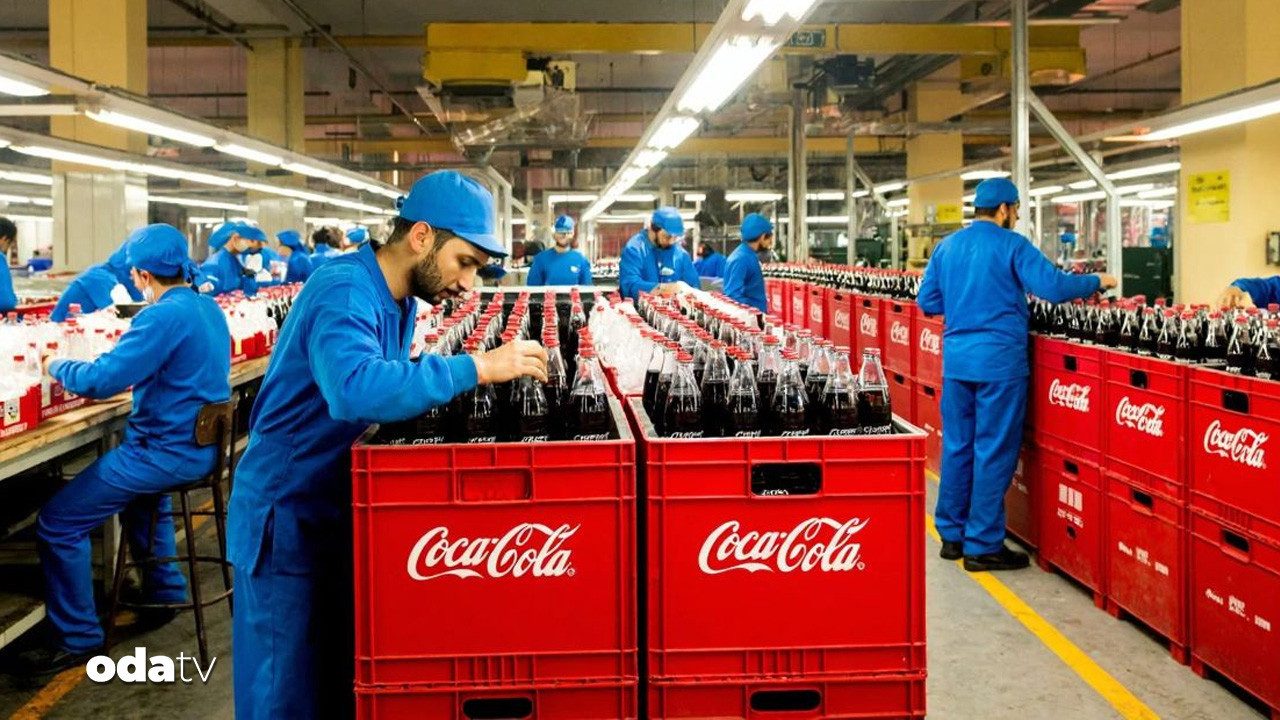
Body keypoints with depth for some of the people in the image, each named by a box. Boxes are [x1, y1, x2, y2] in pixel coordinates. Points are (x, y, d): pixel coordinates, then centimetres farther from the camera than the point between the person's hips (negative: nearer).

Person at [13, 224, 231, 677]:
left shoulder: (163, 317, -23)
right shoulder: (207, 308, 8)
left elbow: (100, 380, -23)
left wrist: (56, 366, -5)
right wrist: (122, 376, 18)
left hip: (168, 451, -10)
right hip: (201, 442, 10)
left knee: (58, 523, -5)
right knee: (140, 492, 40)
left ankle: (78, 639, 3)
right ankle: (164, 590, 46)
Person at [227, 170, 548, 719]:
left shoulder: (397, 297, 5)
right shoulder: (346, 290, -25)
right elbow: (356, 389, -43)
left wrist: (461, 378, -3)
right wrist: (478, 367, -39)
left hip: (337, 512, 9)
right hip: (288, 517, -9)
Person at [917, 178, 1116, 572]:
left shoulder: (946, 246, 9)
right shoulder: (1011, 245, -8)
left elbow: (927, 300, 11)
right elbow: (1053, 287, -14)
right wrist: (1097, 282, 1)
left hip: (956, 359, 6)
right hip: (999, 362, -6)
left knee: (957, 447, 13)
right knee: (994, 453, 0)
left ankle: (952, 535, 22)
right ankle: (983, 547, 5)